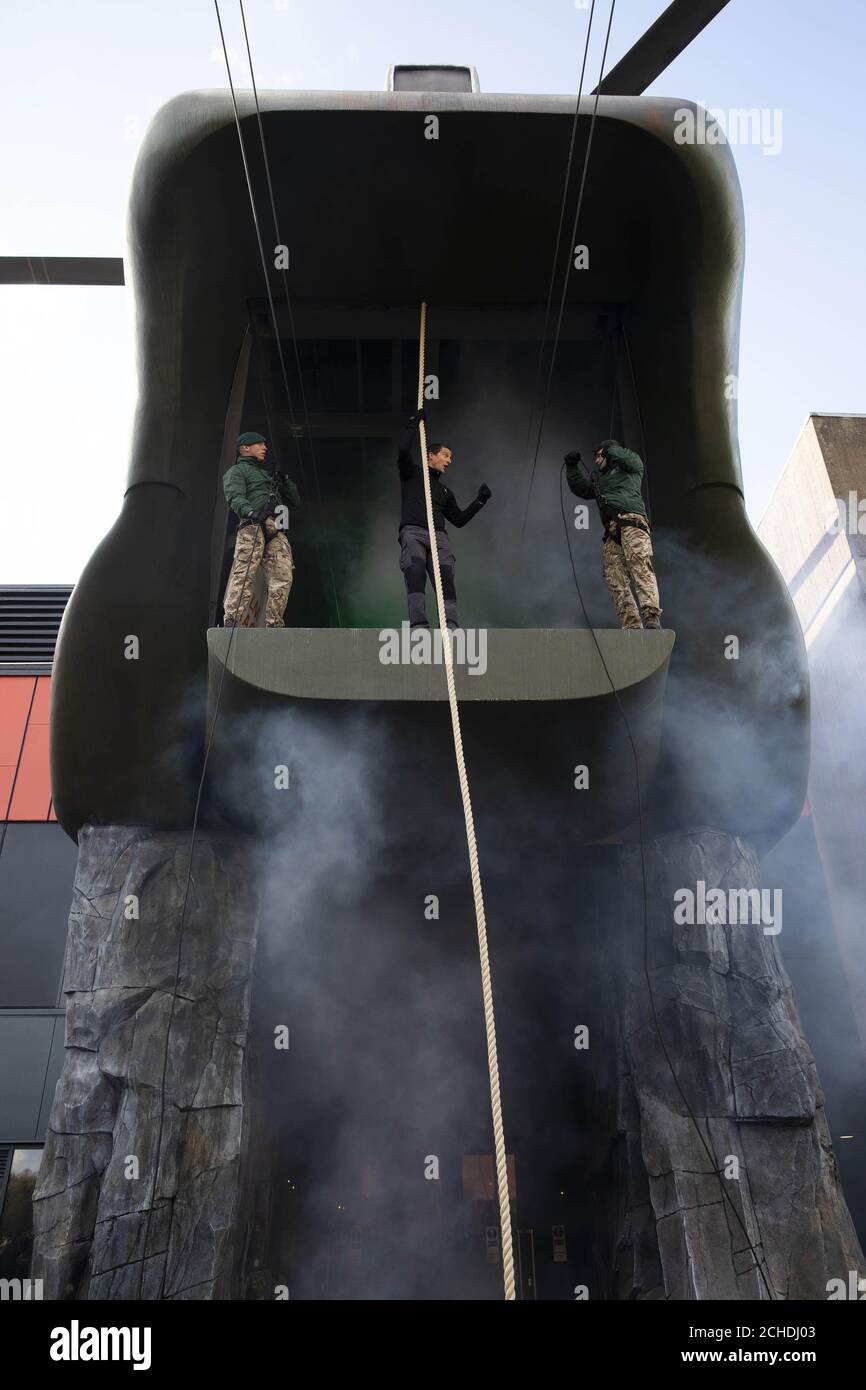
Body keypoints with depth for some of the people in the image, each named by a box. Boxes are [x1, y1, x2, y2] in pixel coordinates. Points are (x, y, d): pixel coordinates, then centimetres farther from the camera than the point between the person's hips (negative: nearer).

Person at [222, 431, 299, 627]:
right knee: (244, 574, -18)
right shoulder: (237, 470, 17)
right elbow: (235, 497, -5)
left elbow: (295, 502, 36)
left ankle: (273, 623, -10)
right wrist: (248, 510, -27)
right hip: (254, 525, -6)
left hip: (276, 531, 6)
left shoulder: (268, 474, 39)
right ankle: (230, 622, -24)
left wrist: (284, 481, 19)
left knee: (283, 576, -10)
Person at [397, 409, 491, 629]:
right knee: (415, 571, -32)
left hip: (439, 537, 4)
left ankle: (450, 626, -37)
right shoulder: (412, 473, 22)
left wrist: (480, 501, 20)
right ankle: (418, 625, -44)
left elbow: (460, 519, 28)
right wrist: (414, 423, 13)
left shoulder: (445, 492, 34)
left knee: (445, 577, -21)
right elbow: (403, 450, 3)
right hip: (412, 532, -4)